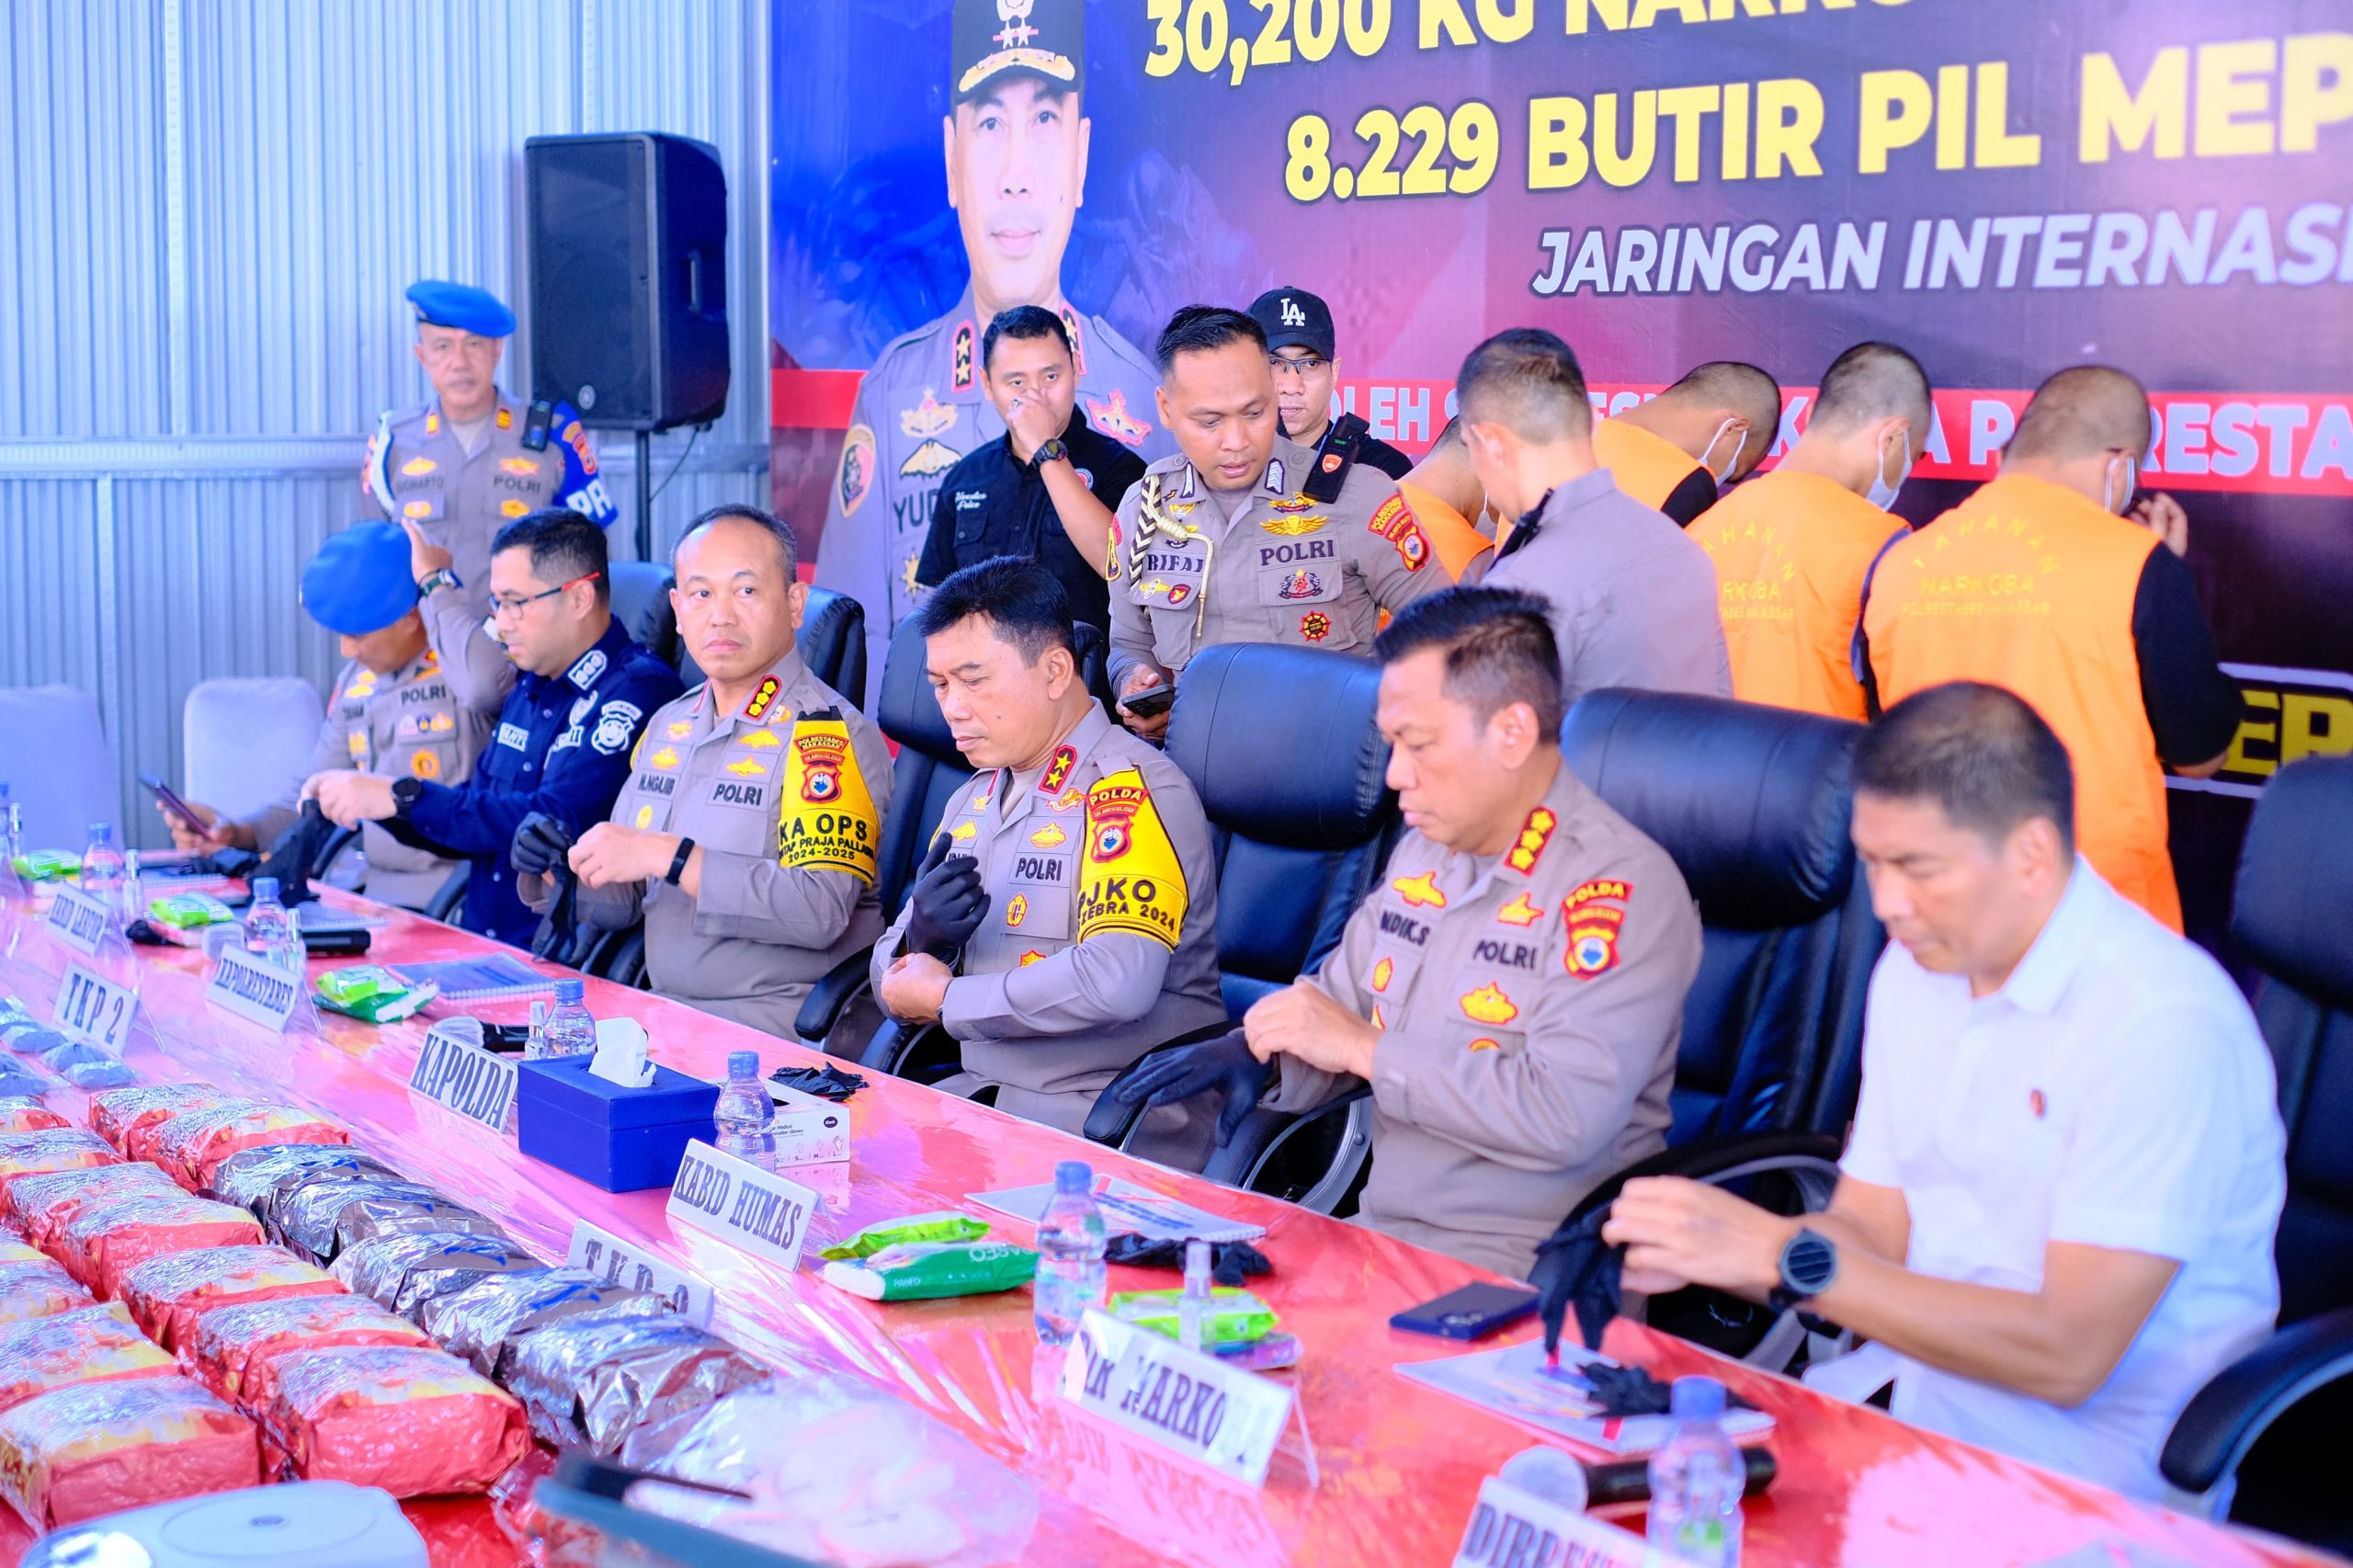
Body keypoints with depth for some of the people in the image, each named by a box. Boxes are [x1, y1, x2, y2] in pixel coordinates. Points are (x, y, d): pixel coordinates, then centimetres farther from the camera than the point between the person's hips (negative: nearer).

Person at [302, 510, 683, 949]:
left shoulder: (638, 692, -12)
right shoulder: (532, 688, 17)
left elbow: (555, 822, -22)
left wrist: (403, 796, -18)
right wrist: (369, 798, 7)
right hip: (479, 946, 8)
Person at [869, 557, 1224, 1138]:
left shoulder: (1132, 790, -11)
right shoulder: (973, 800, 16)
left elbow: (1116, 984, -27)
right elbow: (898, 981, 18)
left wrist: (945, 998, -12)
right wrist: (923, 938, -8)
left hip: (1104, 1111, -8)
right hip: (985, 1090, 8)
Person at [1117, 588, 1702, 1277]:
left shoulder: (1622, 888, -15)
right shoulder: (1424, 852, 13)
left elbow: (1564, 1117, -25)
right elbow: (1340, 1006, 22)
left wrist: (1362, 1048, -17)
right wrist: (1261, 1056, -2)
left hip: (1522, 1282, -7)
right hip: (1381, 1238, 7)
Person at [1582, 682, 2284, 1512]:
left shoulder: (2163, 1020, -19)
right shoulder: (1914, 969, 7)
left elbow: (2067, 1355, -22)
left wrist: (1783, 1256, -23)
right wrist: (1698, 1250, -10)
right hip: (1912, 1411, 7)